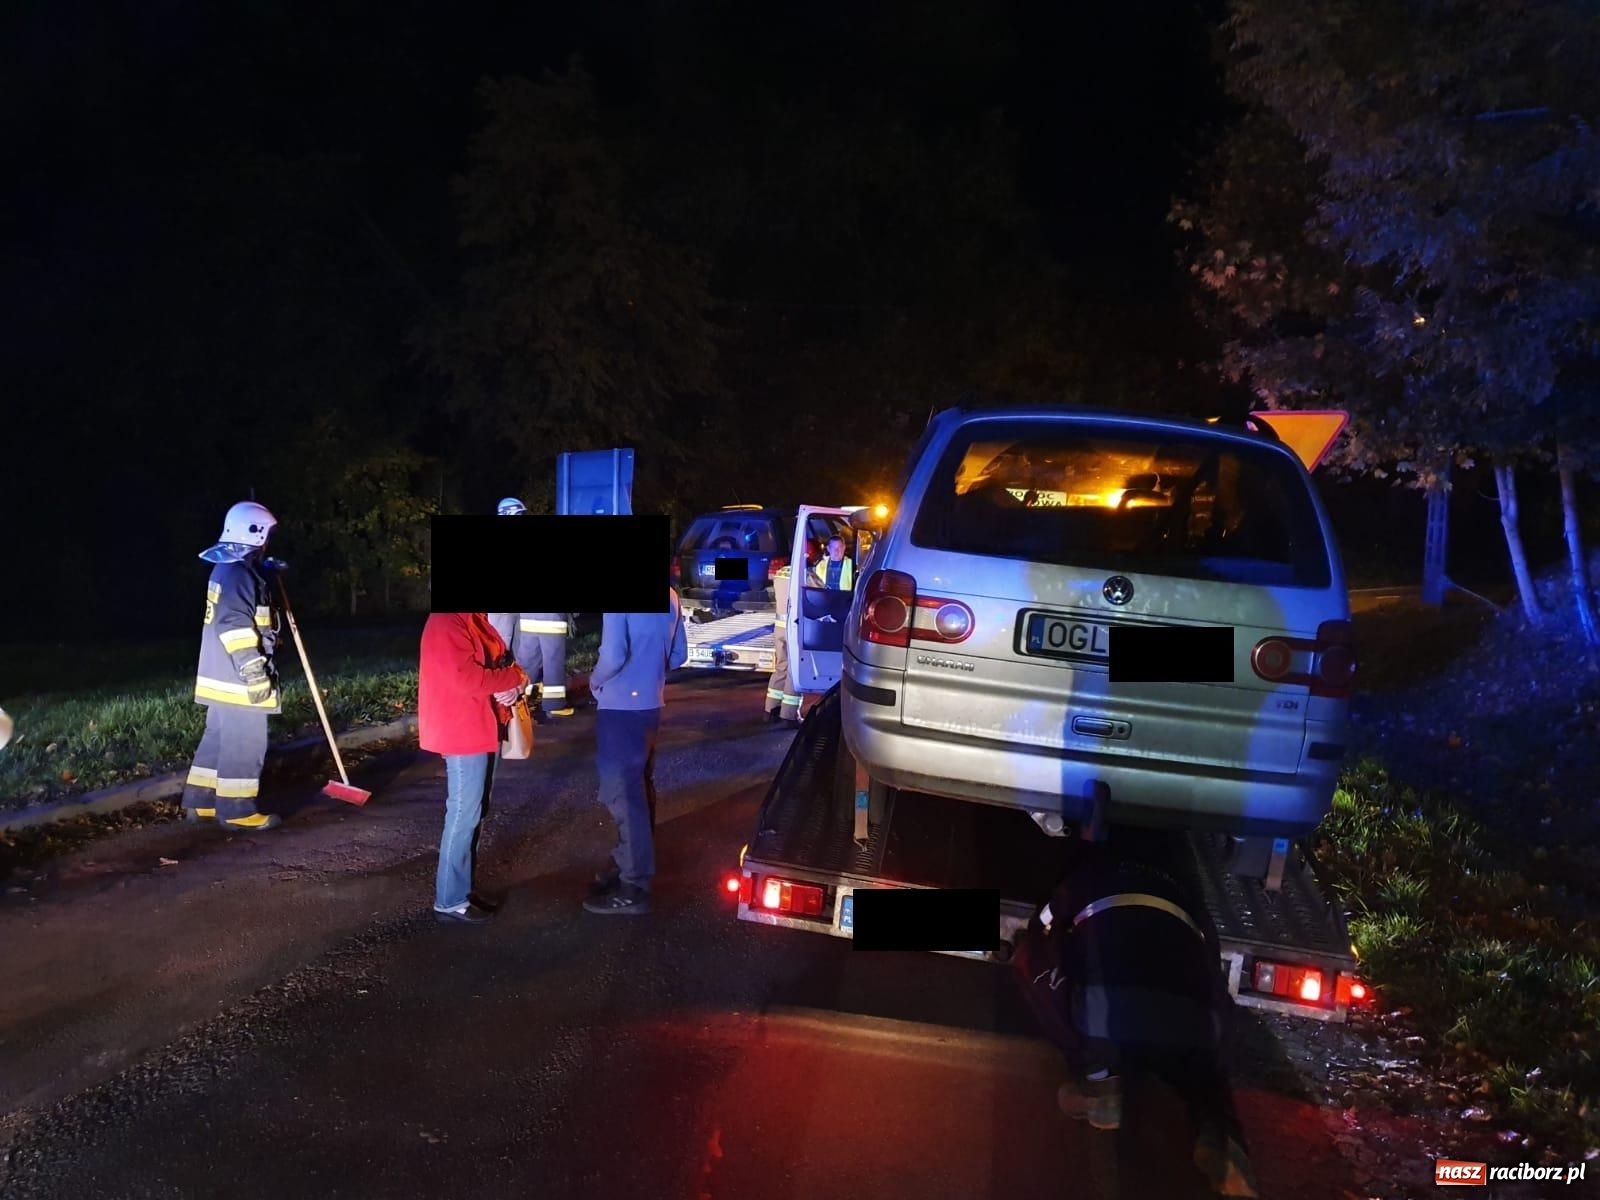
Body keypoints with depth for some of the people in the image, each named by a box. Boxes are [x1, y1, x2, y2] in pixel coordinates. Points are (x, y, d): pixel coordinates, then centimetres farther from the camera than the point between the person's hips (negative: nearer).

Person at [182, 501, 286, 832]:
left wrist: (270, 572, 27)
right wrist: (255, 671, -24)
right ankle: (236, 811, 1)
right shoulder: (239, 574, -18)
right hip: (238, 678, -11)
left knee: (218, 740, 16)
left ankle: (200, 803, 23)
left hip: (223, 676, 11)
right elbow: (235, 626, -24)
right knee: (244, 744, -4)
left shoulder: (227, 569, 16)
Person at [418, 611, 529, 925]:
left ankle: (462, 889, 25)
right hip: (463, 733, -10)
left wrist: (513, 684, -8)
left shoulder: (476, 619, 12)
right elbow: (467, 678, -27)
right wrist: (514, 678, -15)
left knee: (474, 812, 15)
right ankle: (450, 900, 6)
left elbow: (502, 661, 14)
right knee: (464, 814, -3)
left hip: (482, 729, 10)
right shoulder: (447, 622, -18)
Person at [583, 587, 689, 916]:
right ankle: (634, 862, 30)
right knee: (639, 784, 18)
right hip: (650, 703, 8)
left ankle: (634, 887, 0)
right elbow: (678, 655, 11)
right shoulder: (669, 594, 6)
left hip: (621, 705, -8)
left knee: (621, 791, -3)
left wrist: (595, 680, -6)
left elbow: (613, 656, -24)